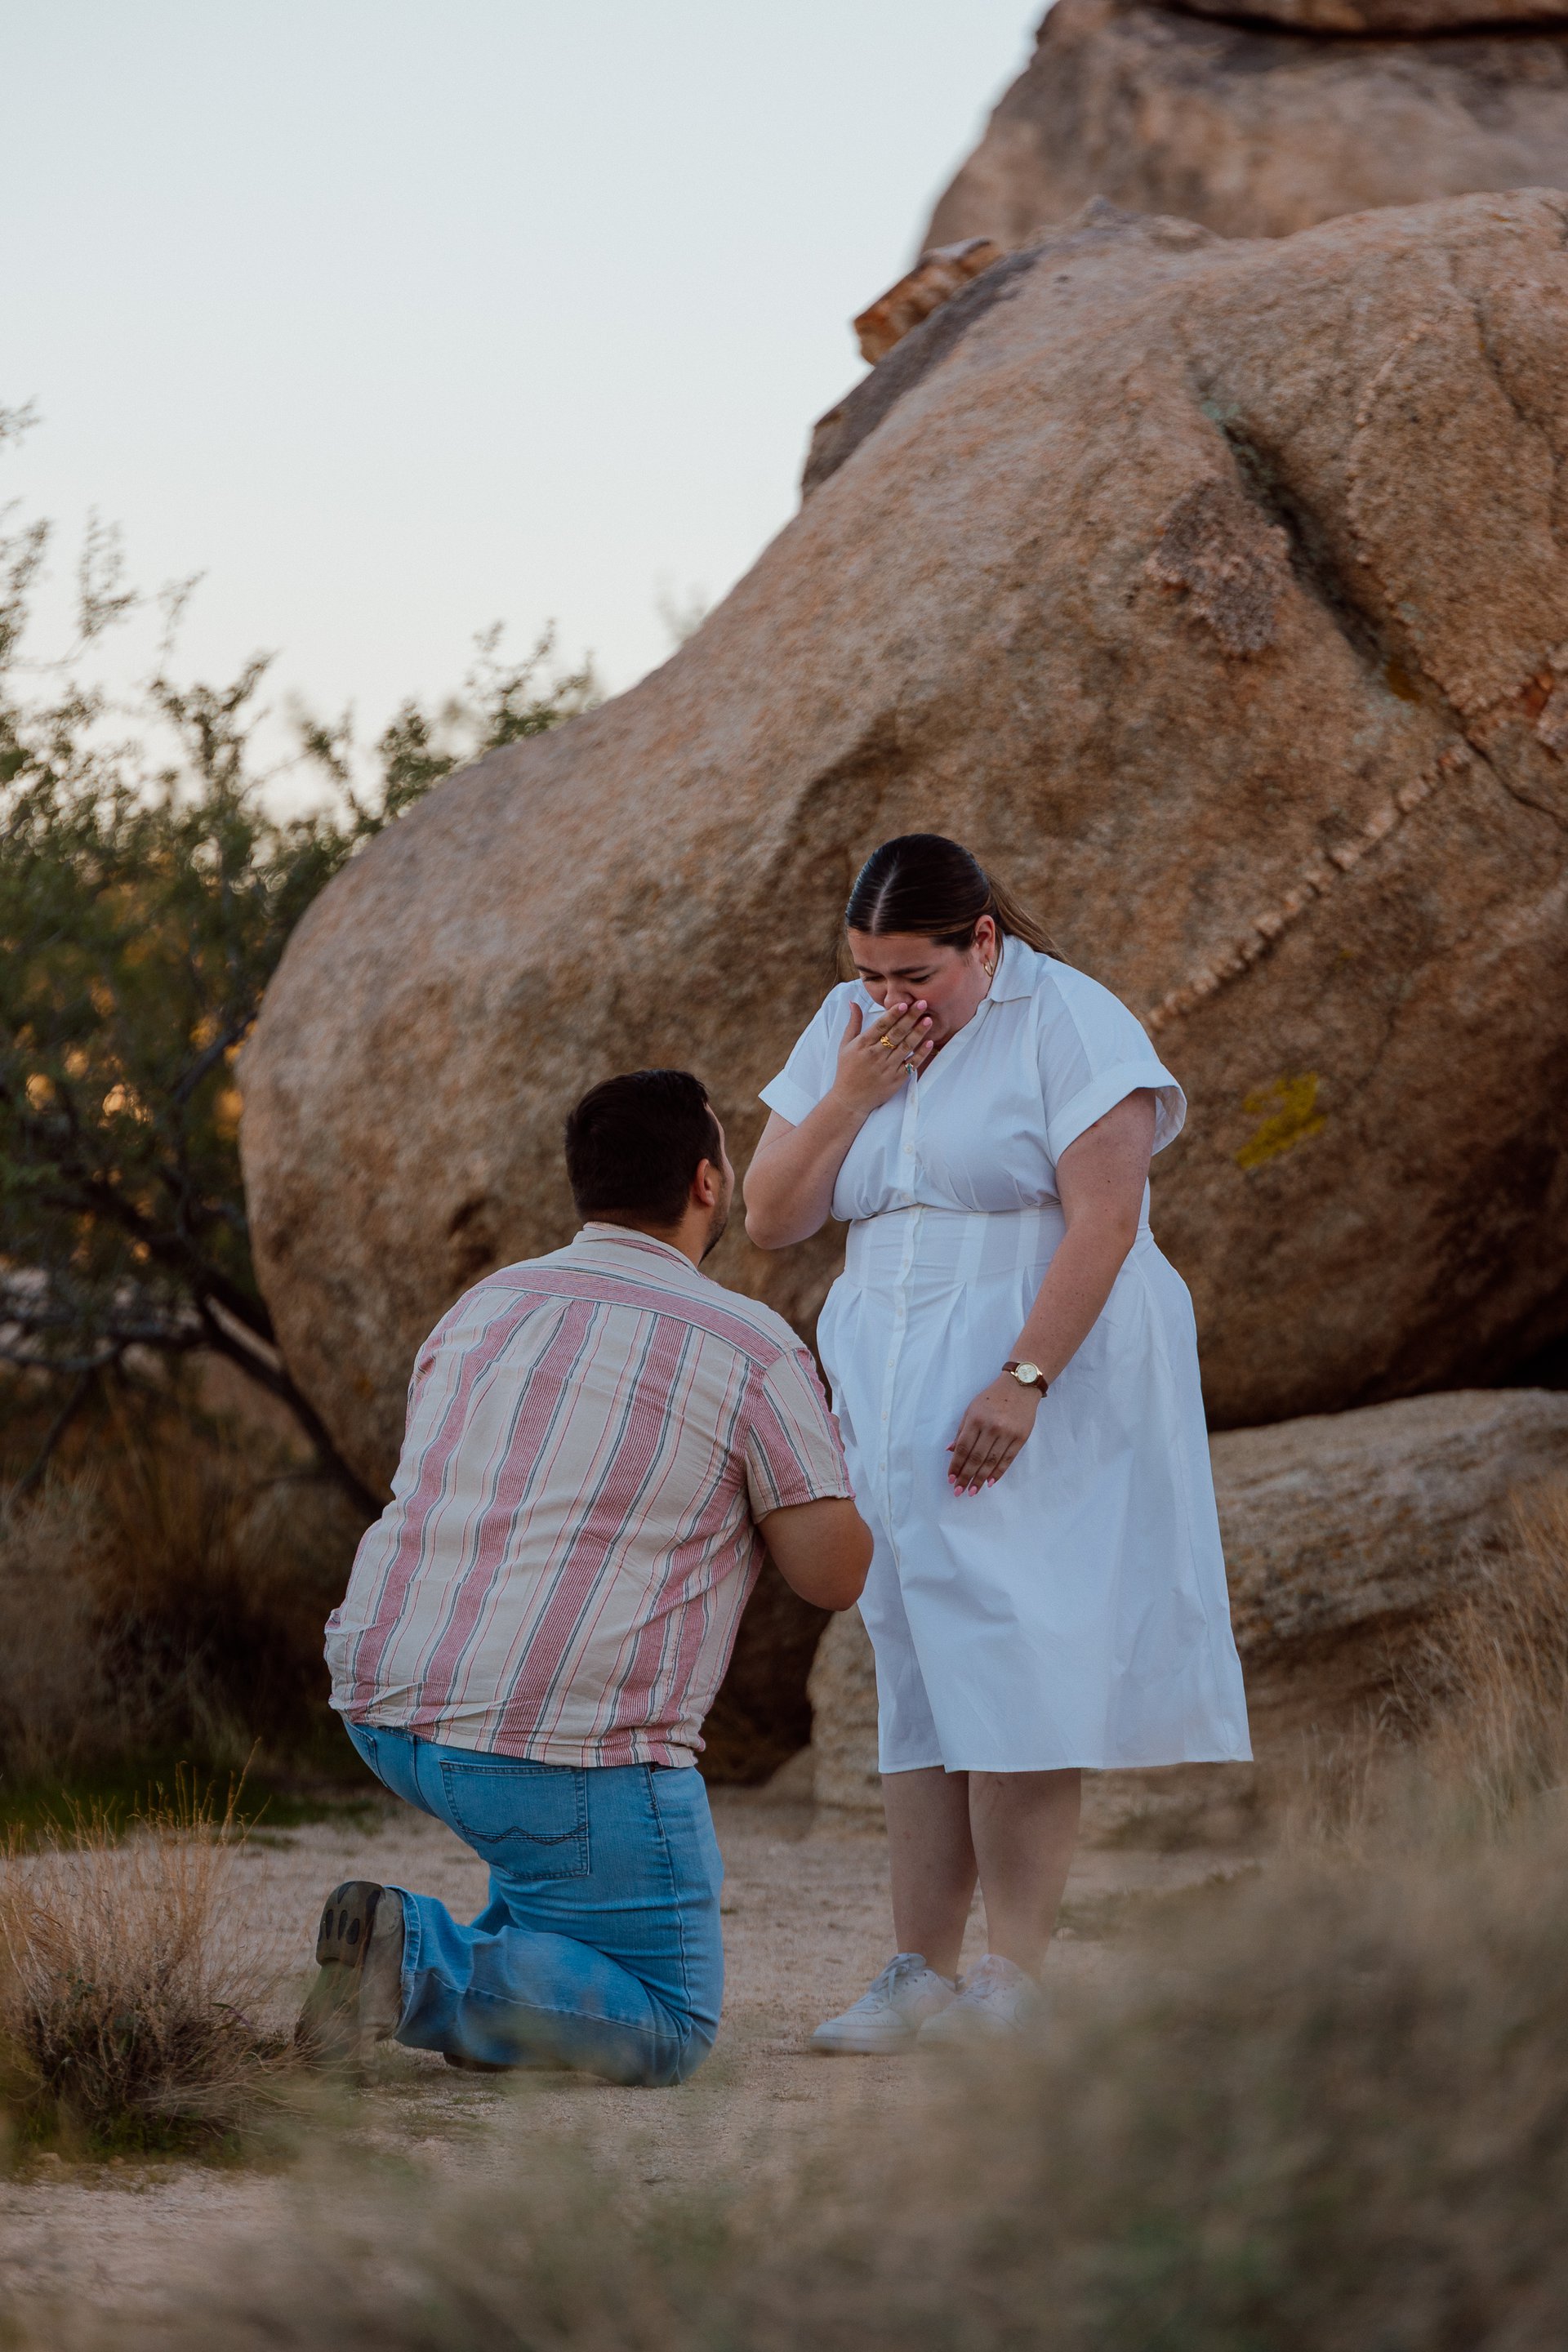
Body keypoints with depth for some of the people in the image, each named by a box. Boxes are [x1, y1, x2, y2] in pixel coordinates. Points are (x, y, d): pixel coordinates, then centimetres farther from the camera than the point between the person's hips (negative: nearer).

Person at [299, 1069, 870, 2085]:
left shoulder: (483, 1308, 14)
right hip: (567, 1749, -7)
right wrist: (813, 1449, 21)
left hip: (389, 1706, 7)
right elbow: (836, 1575, 1)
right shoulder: (753, 1350, -4)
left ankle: (525, 1957, 18)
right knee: (670, 2033, 6)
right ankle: (422, 1968, -15)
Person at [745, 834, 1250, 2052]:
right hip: (899, 1403, 6)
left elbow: (1104, 1219, -16)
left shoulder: (1069, 1022, -8)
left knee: (1017, 1674, -11)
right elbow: (770, 1218, 9)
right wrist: (852, 1097, -6)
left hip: (1043, 1397, -6)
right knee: (922, 1686, 3)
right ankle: (921, 1975, 2)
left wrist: (1023, 1382, -22)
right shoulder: (845, 1033, 11)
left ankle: (1015, 1978, -10)